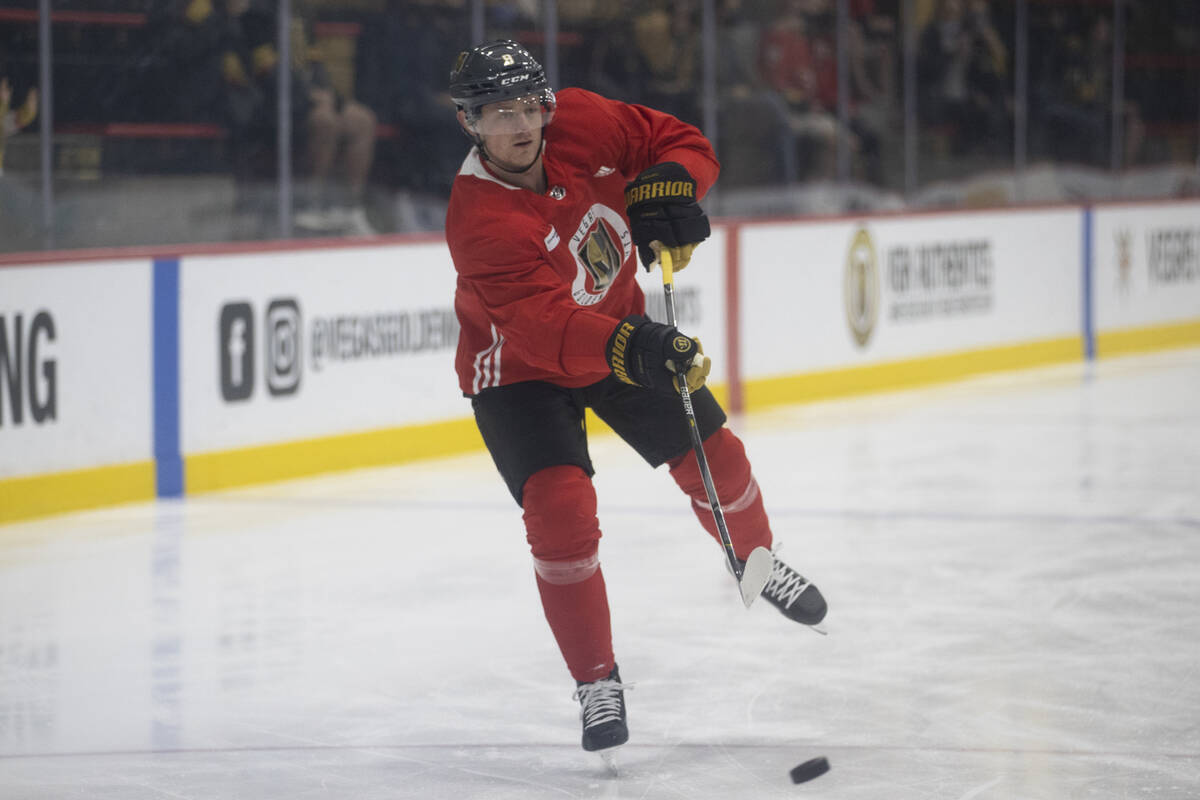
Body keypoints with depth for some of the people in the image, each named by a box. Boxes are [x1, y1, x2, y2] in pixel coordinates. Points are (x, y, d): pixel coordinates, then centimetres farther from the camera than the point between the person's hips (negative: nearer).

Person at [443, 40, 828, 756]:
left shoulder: (584, 124, -19)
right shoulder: (479, 219, -34)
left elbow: (685, 143, -6)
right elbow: (544, 327, -44)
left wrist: (668, 183, -27)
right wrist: (629, 349, -58)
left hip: (621, 329, 5)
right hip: (518, 369, -5)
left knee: (713, 456, 8)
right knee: (560, 509, -21)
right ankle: (597, 682, -5)